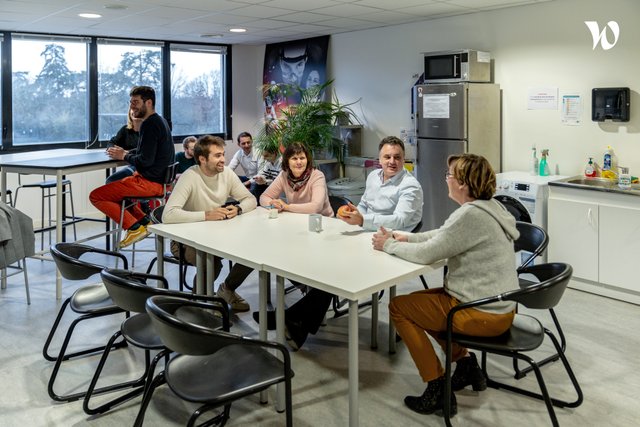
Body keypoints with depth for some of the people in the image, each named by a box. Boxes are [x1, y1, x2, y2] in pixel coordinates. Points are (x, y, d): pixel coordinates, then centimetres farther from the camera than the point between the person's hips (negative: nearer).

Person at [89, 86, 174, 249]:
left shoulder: (149, 125, -18)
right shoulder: (160, 121, 14)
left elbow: (145, 161, -23)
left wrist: (123, 156, -7)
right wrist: (126, 152, 8)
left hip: (149, 183, -10)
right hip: (160, 179, 10)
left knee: (96, 196, -7)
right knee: (112, 188, 30)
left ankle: (135, 227, -7)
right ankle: (144, 220, 15)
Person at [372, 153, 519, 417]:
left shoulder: (471, 215, -25)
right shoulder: (488, 206, 6)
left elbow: (426, 254, -23)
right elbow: (443, 235, 16)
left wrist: (389, 244, -7)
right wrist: (407, 237, 5)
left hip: (484, 315, -10)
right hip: (498, 306, 10)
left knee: (398, 307, 2)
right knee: (422, 299, 26)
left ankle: (438, 388, 5)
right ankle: (465, 363, 22)